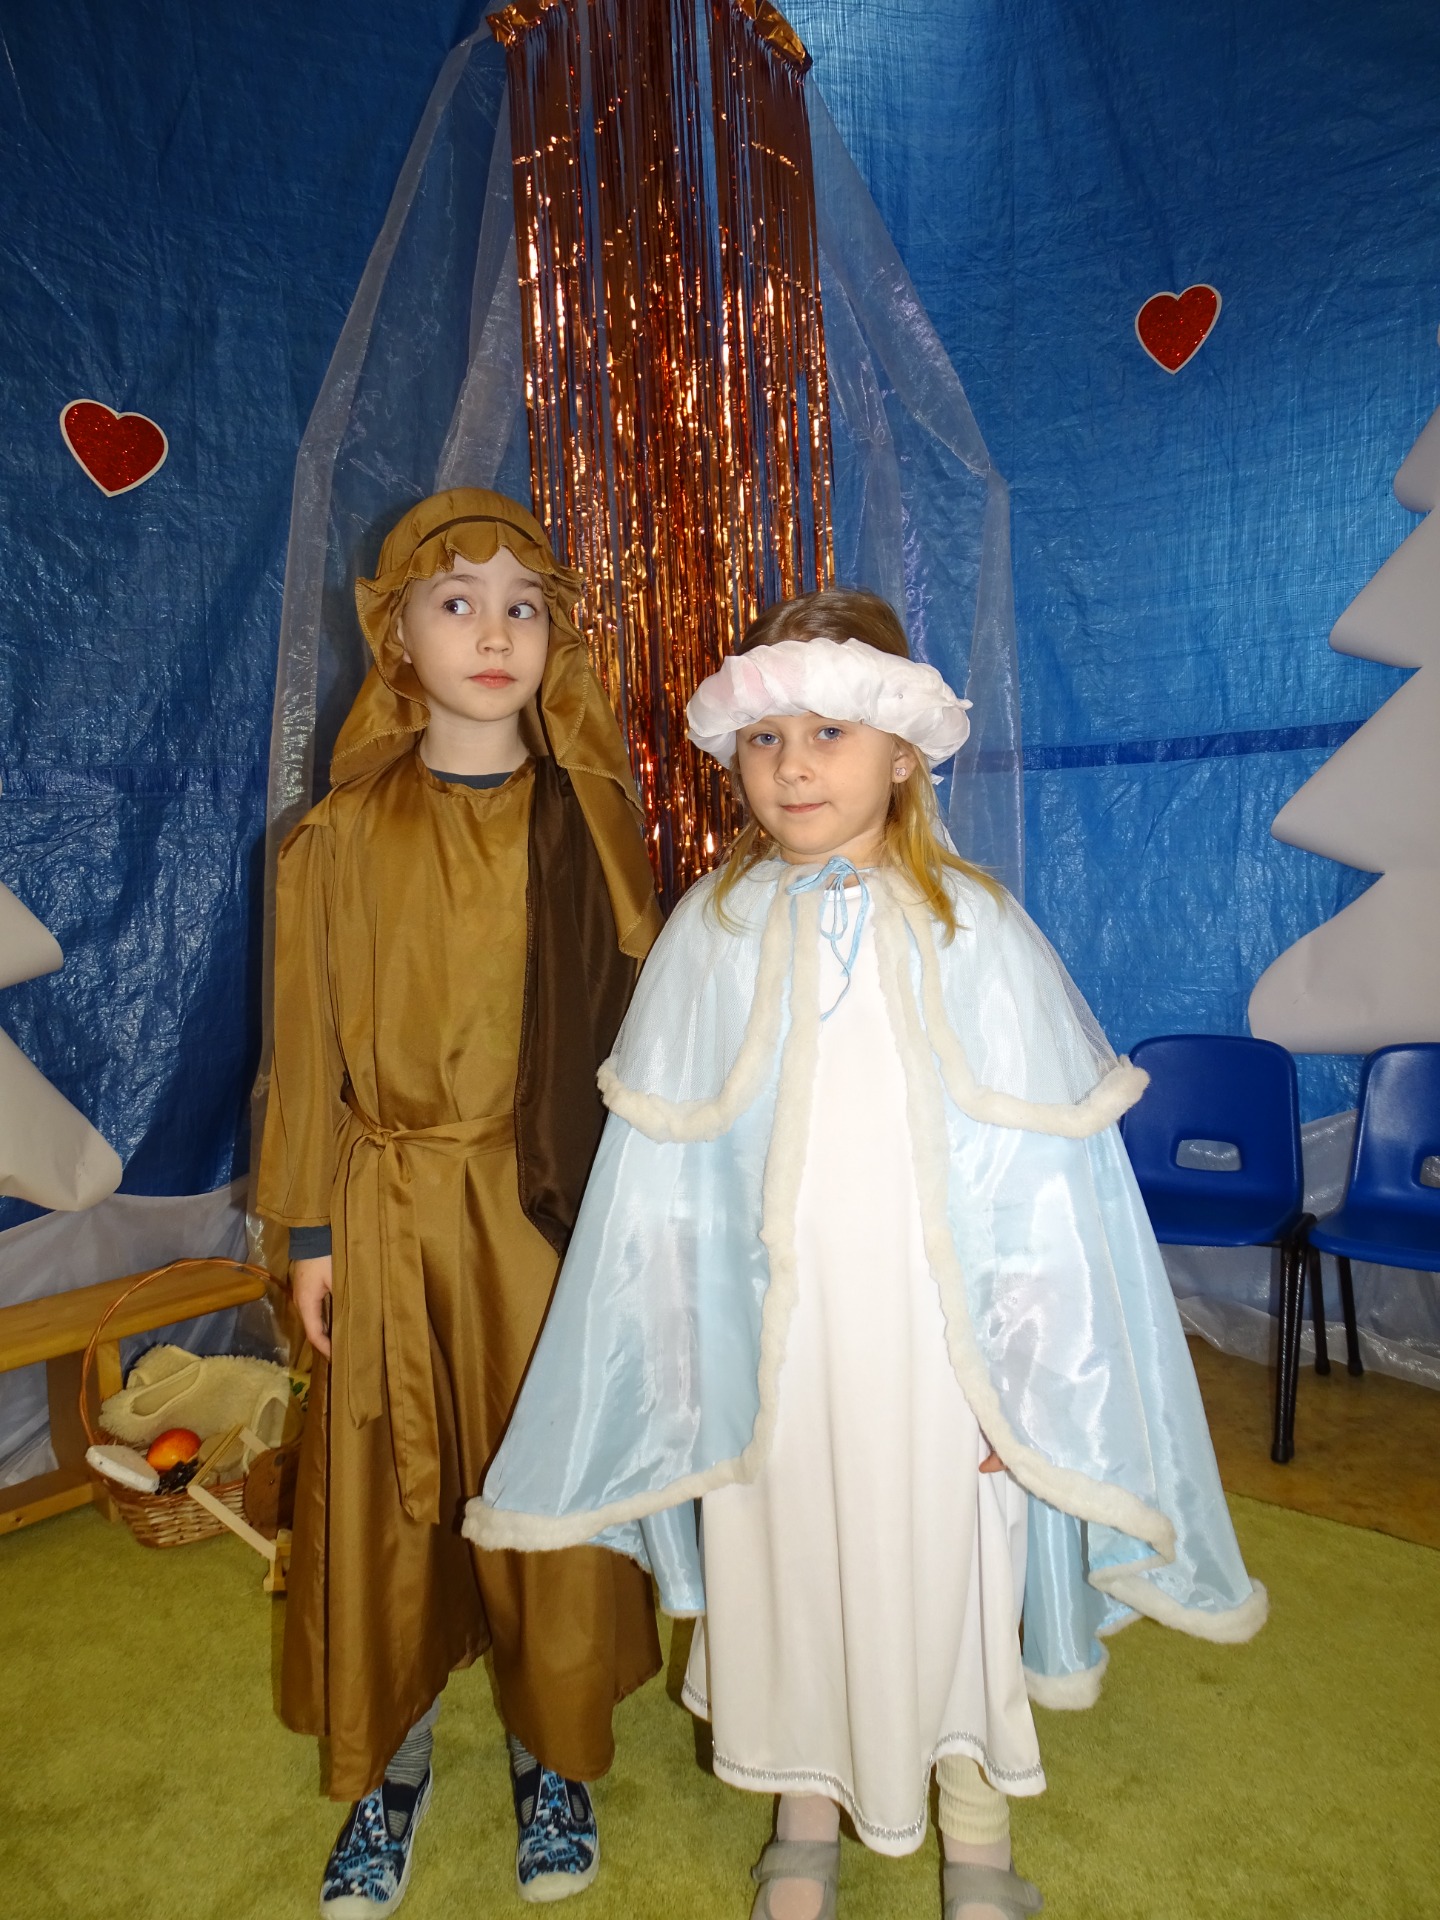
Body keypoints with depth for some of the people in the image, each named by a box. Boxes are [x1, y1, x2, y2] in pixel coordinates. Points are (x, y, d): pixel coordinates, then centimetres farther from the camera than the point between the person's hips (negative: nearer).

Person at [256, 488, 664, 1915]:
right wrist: (311, 1228, 1)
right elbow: (310, 1039, 1)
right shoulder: (345, 834, -1)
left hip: (553, 1208, 0)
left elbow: (633, 1021, 1)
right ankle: (393, 1767, 38)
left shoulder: (591, 817, 0)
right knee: (392, 1492, 12)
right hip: (394, 1208, 0)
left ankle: (551, 1756, 37)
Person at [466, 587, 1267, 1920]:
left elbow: (1041, 1175, -4)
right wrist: (681, 1372, 4)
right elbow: (661, 1172, 1)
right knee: (782, 1560, 16)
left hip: (931, 1338, -1)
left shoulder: (972, 930, -7)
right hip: (767, 1343, 1)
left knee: (947, 1569, 14)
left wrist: (1022, 1376, -4)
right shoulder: (711, 933, -4)